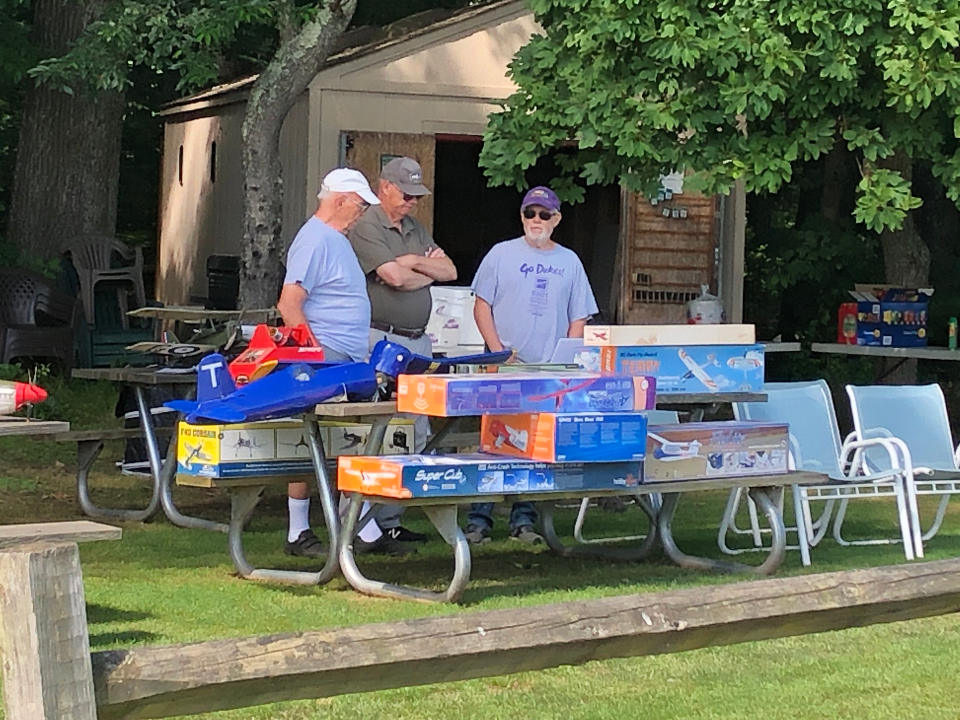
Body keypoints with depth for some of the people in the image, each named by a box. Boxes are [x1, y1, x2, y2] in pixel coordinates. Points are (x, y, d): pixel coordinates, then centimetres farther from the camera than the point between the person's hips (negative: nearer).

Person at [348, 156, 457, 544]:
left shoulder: (416, 230, 20)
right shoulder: (366, 228, -6)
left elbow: (450, 271, 14)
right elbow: (394, 276, -17)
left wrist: (413, 262, -4)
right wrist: (429, 271, 3)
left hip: (418, 341, 9)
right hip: (383, 339, -8)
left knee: (417, 432, 7)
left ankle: (393, 516, 11)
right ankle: (382, 522, -8)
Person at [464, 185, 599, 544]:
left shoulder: (569, 262, 12)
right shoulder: (502, 254, 5)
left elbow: (578, 319, 12)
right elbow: (482, 305, 3)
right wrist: (498, 350, -8)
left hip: (551, 372, 3)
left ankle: (523, 520, 11)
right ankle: (479, 520, -1)